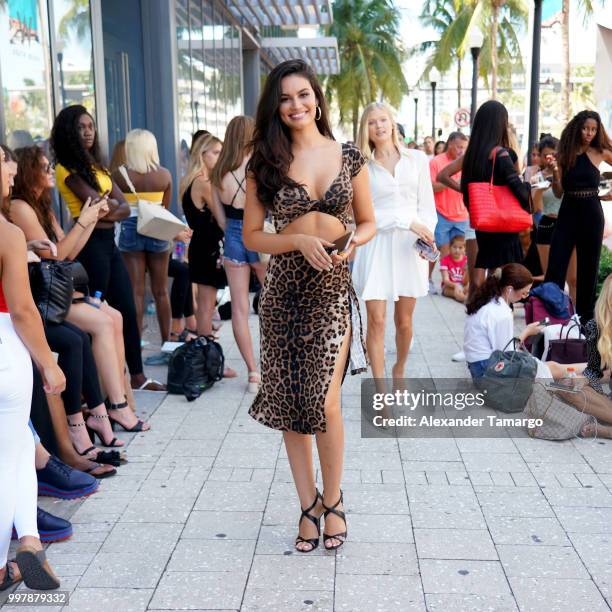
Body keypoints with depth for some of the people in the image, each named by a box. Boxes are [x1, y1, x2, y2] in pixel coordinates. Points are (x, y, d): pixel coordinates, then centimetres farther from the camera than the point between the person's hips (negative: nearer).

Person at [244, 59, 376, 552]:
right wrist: (300, 240, -12)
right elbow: (251, 236, 3)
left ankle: (332, 500, 16)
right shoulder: (265, 163, 4)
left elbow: (368, 222, 12)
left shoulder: (349, 157, 5)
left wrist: (352, 242, -9)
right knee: (290, 401, 5)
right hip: (285, 288, 1)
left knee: (325, 401, -10)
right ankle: (309, 504, 23)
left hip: (333, 287, -1)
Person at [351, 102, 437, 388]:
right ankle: (380, 391, 1)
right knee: (376, 321, -5)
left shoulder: (417, 159, 8)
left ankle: (399, 372, 34)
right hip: (376, 246, -2)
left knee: (404, 321, 9)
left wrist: (427, 237, -11)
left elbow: (427, 205, 7)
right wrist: (407, 222, -14)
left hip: (409, 247, 2)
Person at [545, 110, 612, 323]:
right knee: (555, 267, -6)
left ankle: (585, 316, 18)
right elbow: (558, 192, 0)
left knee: (588, 267, 8)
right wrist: (555, 171, -17)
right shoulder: (564, 154, 2)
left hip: (591, 214, 0)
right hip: (567, 213, 1)